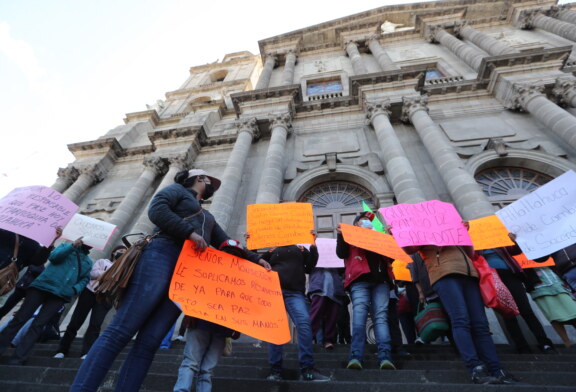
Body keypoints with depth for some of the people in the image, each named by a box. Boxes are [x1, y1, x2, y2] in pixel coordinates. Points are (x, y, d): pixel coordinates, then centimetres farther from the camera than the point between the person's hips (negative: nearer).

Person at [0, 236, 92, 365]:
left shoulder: (89, 262, 17)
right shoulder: (66, 246, 10)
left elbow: (85, 279, 11)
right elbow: (53, 256, -9)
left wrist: (75, 289, -8)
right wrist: (73, 245, -16)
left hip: (61, 295, 1)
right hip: (42, 286, -1)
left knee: (38, 325, -2)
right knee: (20, 319, 2)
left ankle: (18, 358, 2)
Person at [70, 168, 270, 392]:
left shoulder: (208, 217, 33)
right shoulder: (178, 189, 15)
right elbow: (156, 210, -5)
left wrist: (254, 258, 25)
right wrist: (190, 232, -11)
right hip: (162, 257, -6)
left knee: (148, 344, -3)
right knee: (120, 331, -13)